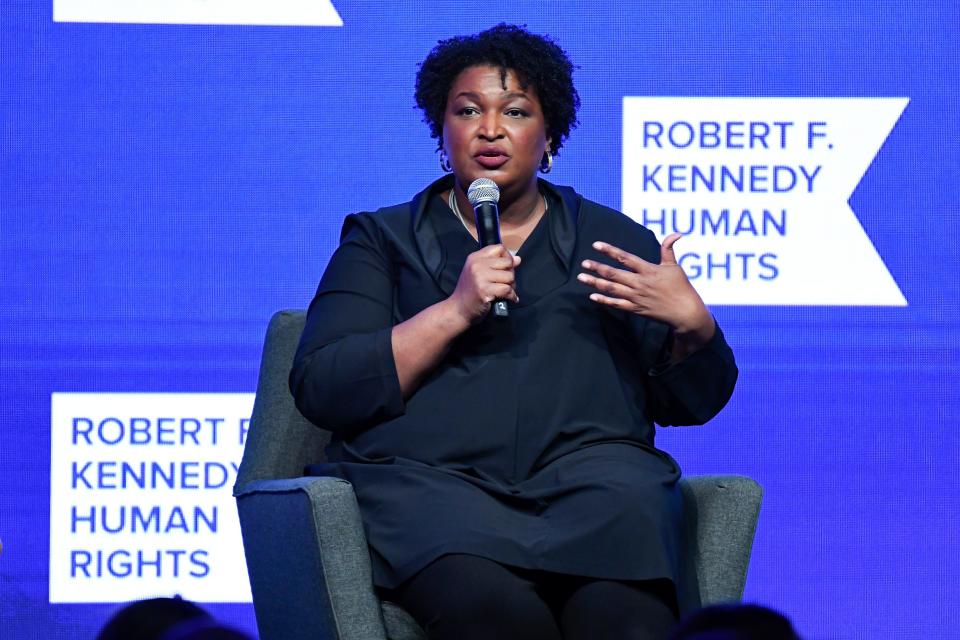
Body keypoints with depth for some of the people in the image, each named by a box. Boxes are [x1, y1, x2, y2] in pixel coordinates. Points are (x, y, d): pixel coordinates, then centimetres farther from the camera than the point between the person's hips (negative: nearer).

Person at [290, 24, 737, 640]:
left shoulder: (615, 241, 23)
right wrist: (454, 311, -5)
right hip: (425, 475, -1)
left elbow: (693, 401, 22)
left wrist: (692, 323, 0)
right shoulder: (381, 239, 19)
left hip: (590, 469, 1)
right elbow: (321, 388, 4)